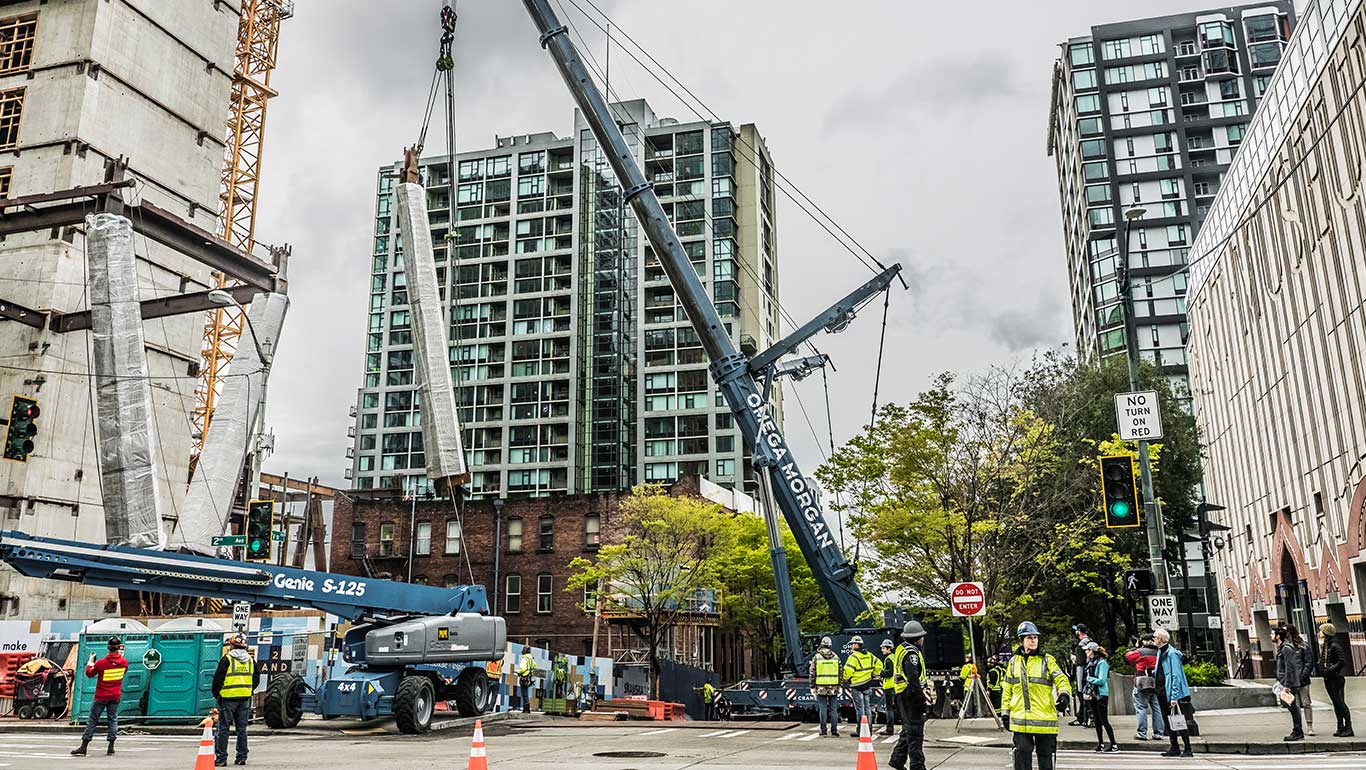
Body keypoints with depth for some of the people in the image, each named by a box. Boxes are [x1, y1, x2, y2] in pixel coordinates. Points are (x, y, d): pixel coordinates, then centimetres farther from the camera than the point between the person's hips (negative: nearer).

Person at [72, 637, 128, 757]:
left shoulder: (101, 663, -15)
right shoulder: (124, 662, -6)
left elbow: (89, 673, 0)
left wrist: (90, 661, 13)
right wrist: (120, 655, 19)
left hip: (101, 697, -3)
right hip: (115, 696, 3)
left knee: (92, 720, 4)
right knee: (113, 719, 9)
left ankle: (83, 747, 5)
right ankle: (111, 747, 5)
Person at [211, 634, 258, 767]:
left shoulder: (227, 659, -7)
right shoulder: (251, 660, 9)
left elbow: (218, 679, -7)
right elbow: (256, 679, 12)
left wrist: (216, 694, 7)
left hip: (228, 698, -5)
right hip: (245, 699, 5)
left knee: (223, 729, 2)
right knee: (242, 729, 11)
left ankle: (221, 758, 1)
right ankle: (242, 757, 14)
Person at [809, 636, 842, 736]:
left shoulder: (816, 657, -3)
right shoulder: (835, 657, 2)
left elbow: (812, 673, -2)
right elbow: (840, 672, 5)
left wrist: (812, 686, 5)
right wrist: (839, 686, 12)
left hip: (821, 687, -1)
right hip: (833, 687, 1)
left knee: (822, 709, 3)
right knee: (833, 709, 7)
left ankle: (823, 730, 3)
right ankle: (834, 730, 7)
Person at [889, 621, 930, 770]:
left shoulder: (902, 649, 14)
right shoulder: (911, 653, -18)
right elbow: (913, 679, -23)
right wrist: (923, 701, -22)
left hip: (902, 695, 10)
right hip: (911, 695, -10)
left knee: (908, 729, 18)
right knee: (915, 731, -5)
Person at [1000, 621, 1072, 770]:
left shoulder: (1047, 660, 3)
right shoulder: (1014, 662, 10)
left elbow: (1062, 680, -5)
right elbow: (1007, 689, 14)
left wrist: (1064, 695, -26)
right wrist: (1005, 711, 11)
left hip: (1044, 717, -1)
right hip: (1020, 718, 1)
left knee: (1045, 753, 8)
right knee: (1022, 752, -1)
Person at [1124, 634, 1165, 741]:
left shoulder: (1140, 651, -8)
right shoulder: (1157, 652, 6)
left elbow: (1127, 656, 3)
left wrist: (1136, 646, 12)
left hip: (1142, 684, -5)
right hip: (1155, 684, 5)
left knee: (1141, 708, -1)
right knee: (1156, 708, 11)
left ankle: (1142, 733, -2)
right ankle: (1158, 733, 12)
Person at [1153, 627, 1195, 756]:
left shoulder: (1172, 653, -15)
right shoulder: (1160, 652, 12)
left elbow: (1176, 676, -19)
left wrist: (1174, 696, -22)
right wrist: (1153, 672, 4)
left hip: (1172, 693, -9)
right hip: (1162, 692, 9)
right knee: (1168, 722, 12)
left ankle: (1187, 749, 5)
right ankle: (1174, 748, 19)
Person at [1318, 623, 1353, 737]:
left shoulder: (1335, 645, -14)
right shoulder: (1325, 645, 12)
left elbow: (1342, 662, -19)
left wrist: (1330, 670, -20)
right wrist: (1321, 668, 4)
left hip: (1336, 678, -9)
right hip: (1328, 679, 9)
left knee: (1340, 702, -7)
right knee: (1335, 703, 11)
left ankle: (1348, 728, -3)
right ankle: (1341, 727, 16)